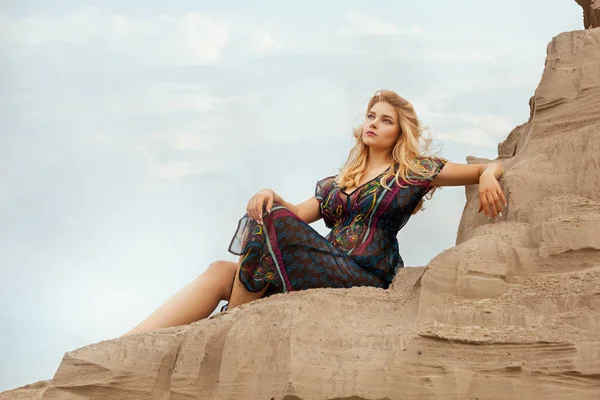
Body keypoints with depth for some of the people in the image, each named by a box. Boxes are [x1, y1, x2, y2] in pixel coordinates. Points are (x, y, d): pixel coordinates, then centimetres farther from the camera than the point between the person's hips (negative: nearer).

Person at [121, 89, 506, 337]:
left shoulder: (413, 171, 11)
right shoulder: (340, 182, 27)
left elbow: (490, 168, 10)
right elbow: (299, 214, 17)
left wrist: (488, 177, -14)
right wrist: (269, 196, -4)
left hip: (366, 279, -6)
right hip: (328, 270, 6)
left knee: (270, 221, -23)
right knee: (220, 273, -15)